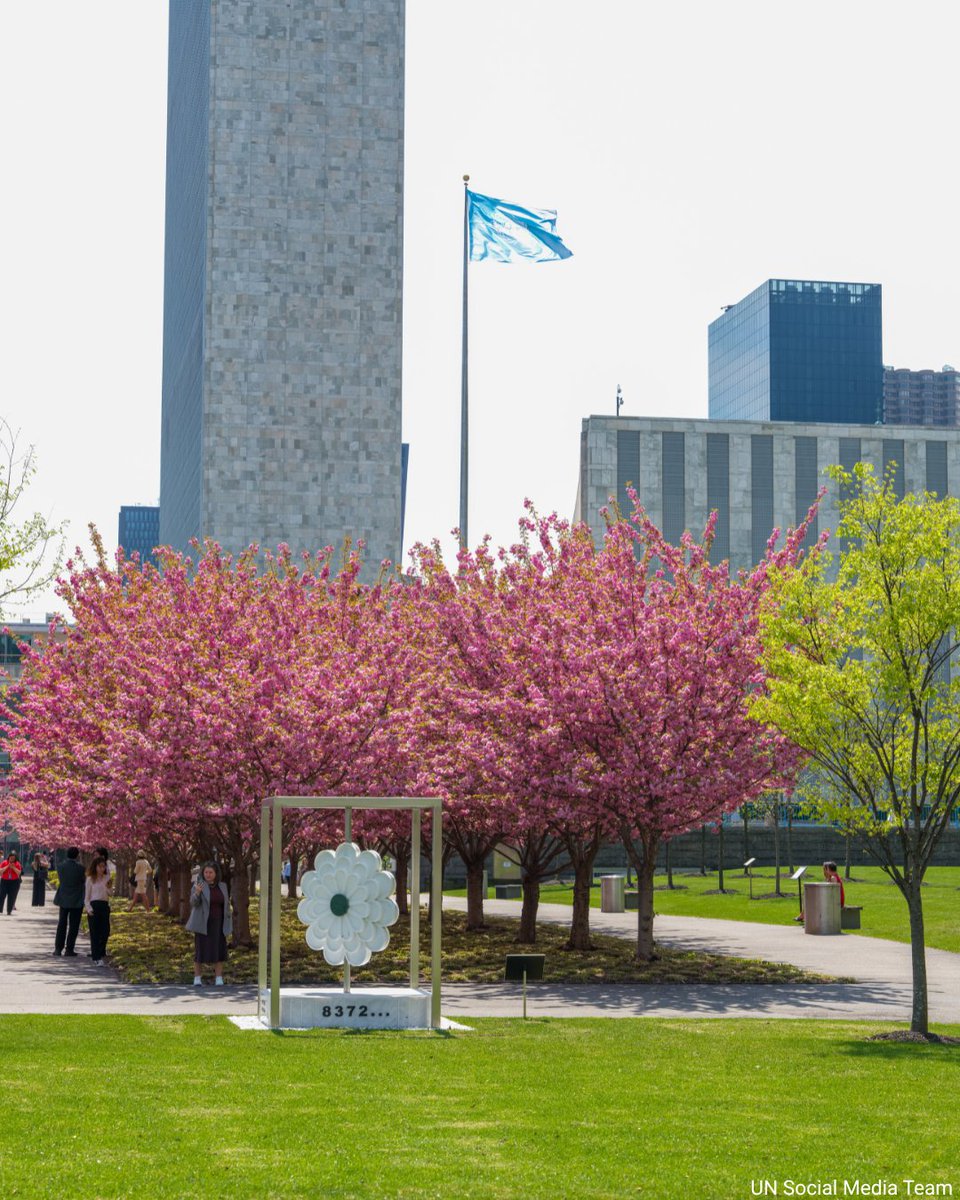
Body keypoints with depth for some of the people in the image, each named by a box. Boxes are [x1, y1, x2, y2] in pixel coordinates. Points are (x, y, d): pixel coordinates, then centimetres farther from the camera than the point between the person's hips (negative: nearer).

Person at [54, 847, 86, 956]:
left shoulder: (62, 866, -4)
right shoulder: (79, 868, -16)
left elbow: (61, 880, 5)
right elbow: (84, 880, -6)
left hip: (64, 899, 4)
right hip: (76, 901, -4)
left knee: (62, 924, 14)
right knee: (73, 925, 4)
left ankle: (58, 948, 13)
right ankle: (69, 950, 3)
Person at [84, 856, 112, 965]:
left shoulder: (107, 878, 10)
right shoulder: (90, 879, 1)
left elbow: (110, 894, 11)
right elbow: (87, 896, 1)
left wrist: (108, 887, -9)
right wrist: (88, 908, -11)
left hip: (105, 905, 3)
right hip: (94, 905, -3)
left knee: (105, 931, 1)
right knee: (95, 933, -3)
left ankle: (100, 953, 21)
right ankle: (96, 958, -1)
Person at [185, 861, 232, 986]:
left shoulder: (222, 886, 5)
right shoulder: (198, 886, -6)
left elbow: (226, 905, 9)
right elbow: (194, 902, -19)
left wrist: (228, 924, 4)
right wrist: (197, 892, -38)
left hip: (217, 923, 3)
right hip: (203, 923, -3)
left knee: (219, 950, -1)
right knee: (200, 950, -2)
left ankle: (219, 978, 4)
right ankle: (197, 978, 8)